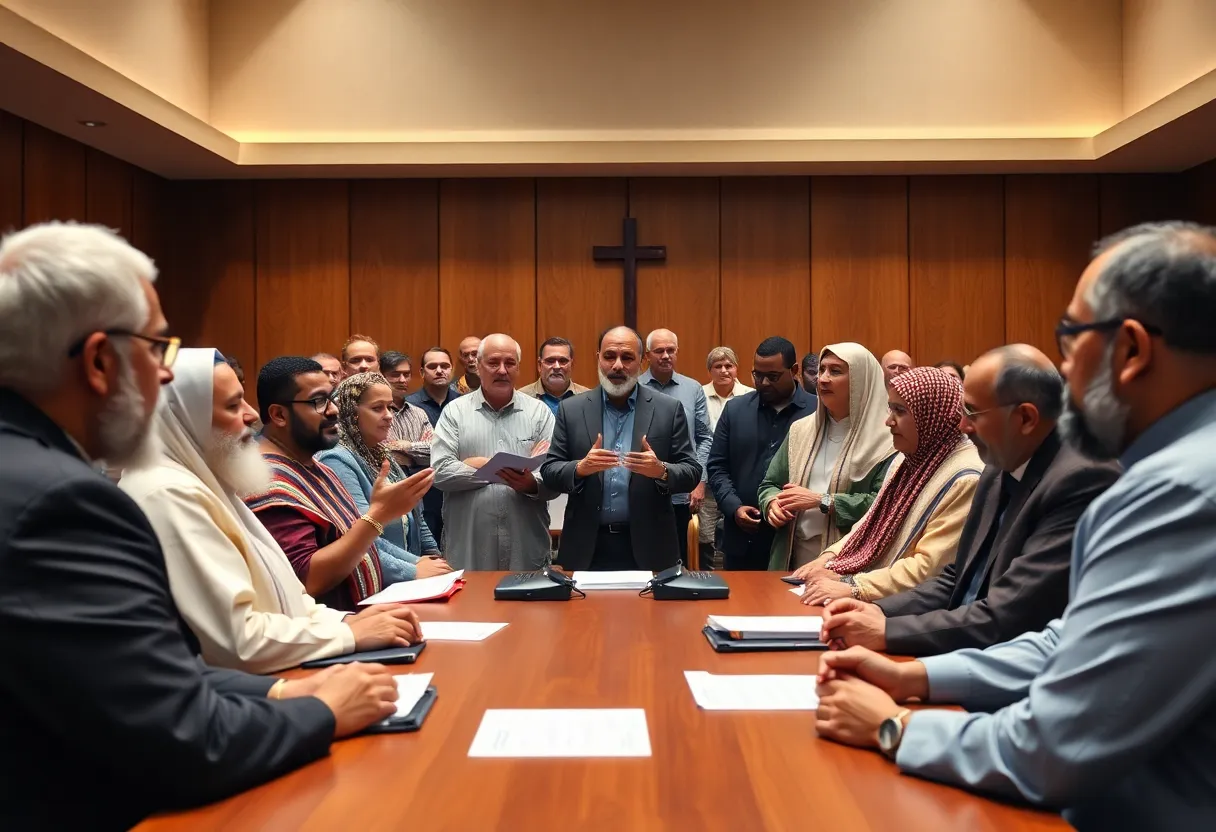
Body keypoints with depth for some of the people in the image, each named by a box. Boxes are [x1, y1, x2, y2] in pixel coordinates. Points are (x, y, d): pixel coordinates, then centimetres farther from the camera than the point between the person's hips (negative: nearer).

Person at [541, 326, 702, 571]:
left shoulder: (669, 409, 0)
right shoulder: (571, 409, 3)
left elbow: (692, 472, 0)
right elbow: (549, 472, 2)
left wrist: (661, 471, -21)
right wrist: (580, 468, -18)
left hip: (647, 546, 0)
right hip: (587, 547, 1)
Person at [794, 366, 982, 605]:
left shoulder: (965, 480, -18)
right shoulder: (906, 460, 10)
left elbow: (930, 568, -22)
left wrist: (852, 587, -25)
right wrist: (829, 558, 0)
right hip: (875, 601, 8)